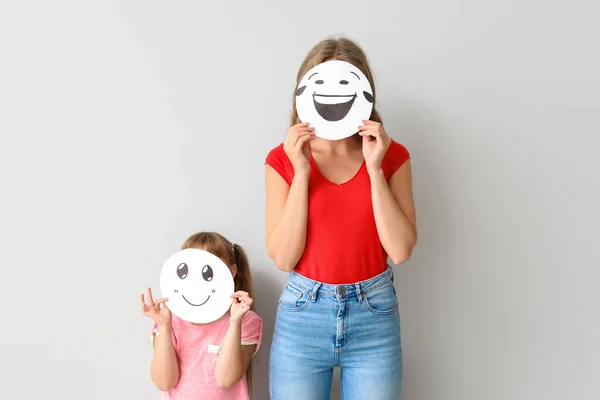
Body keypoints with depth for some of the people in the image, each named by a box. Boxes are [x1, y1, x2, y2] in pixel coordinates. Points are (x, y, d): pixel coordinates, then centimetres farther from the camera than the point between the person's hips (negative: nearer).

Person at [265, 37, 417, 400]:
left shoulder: (392, 155, -2)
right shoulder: (284, 159, -4)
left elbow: (400, 251, -11)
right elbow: (283, 257, -11)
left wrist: (374, 169, -17)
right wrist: (301, 172, -18)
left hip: (374, 315, 1)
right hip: (303, 314, 0)